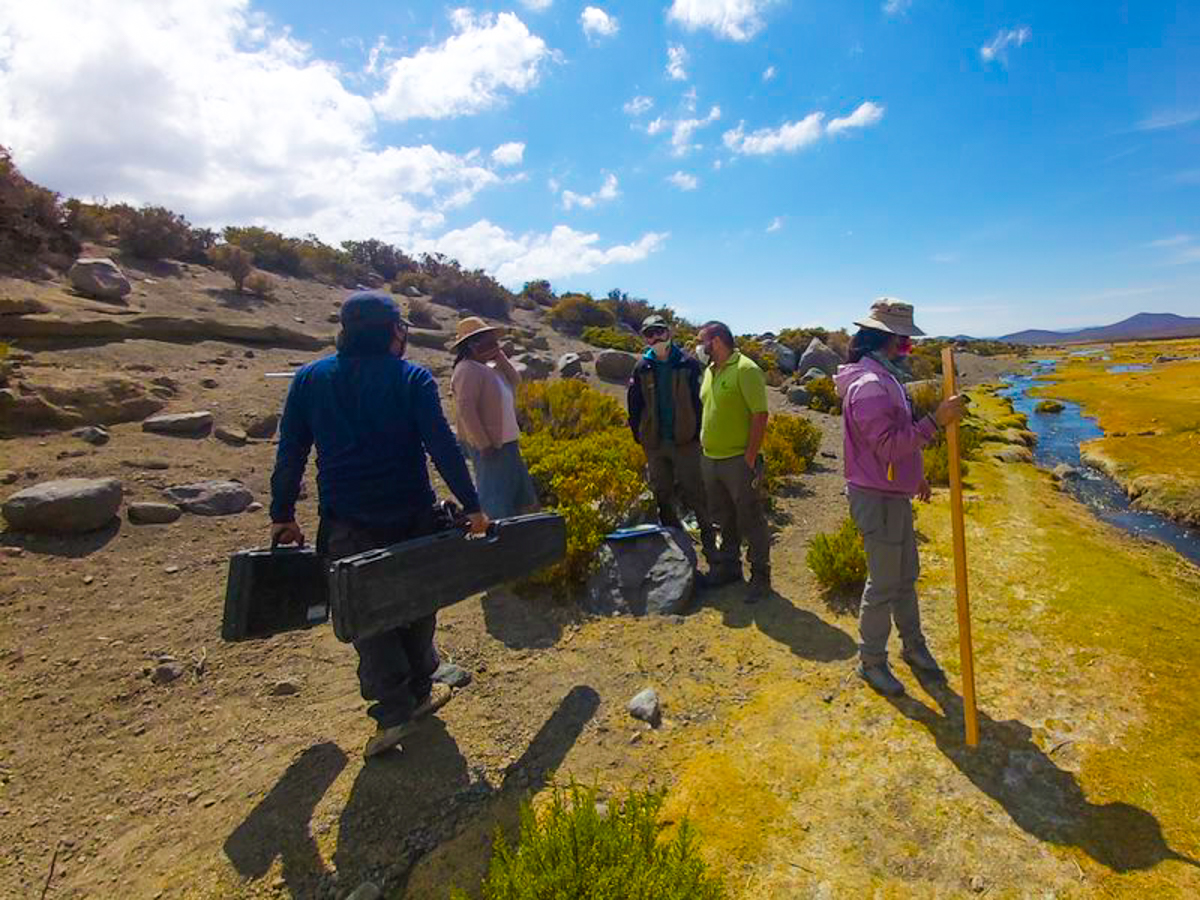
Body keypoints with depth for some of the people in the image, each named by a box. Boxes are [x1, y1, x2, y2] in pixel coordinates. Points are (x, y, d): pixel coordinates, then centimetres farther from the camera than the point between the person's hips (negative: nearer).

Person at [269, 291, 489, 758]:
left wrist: (283, 516, 12)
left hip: (347, 523, 1)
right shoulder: (413, 379, -7)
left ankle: (393, 710, 9)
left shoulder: (309, 378, 3)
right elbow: (443, 447, -13)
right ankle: (418, 691, 32)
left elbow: (290, 454, 4)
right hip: (410, 516, -1)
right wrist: (471, 506, -9)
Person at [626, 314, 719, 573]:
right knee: (662, 496, 12)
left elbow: (700, 399, -1)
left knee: (695, 494, -1)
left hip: (685, 441, -3)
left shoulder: (688, 364, -3)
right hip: (654, 443, 4)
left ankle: (709, 542, 11)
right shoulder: (642, 368, 5)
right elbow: (633, 404, 11)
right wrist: (640, 436, 6)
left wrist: (698, 433, -5)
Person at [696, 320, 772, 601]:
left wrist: (750, 459, -18)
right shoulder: (709, 371, 12)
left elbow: (760, 415, -16)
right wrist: (704, 443, 13)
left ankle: (760, 578, 19)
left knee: (751, 521, 4)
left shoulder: (745, 369, -13)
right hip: (710, 459, 8)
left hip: (738, 461, -8)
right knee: (724, 520, 19)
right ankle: (729, 567, 36)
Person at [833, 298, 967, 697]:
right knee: (884, 584, 3)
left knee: (906, 575, 21)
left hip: (895, 493, 10)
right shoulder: (869, 385, -23)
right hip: (877, 498, -10)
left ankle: (914, 647, 39)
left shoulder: (886, 377, 11)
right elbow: (889, 444, -28)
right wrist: (936, 421, -28)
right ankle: (871, 661, 21)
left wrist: (915, 475, 25)